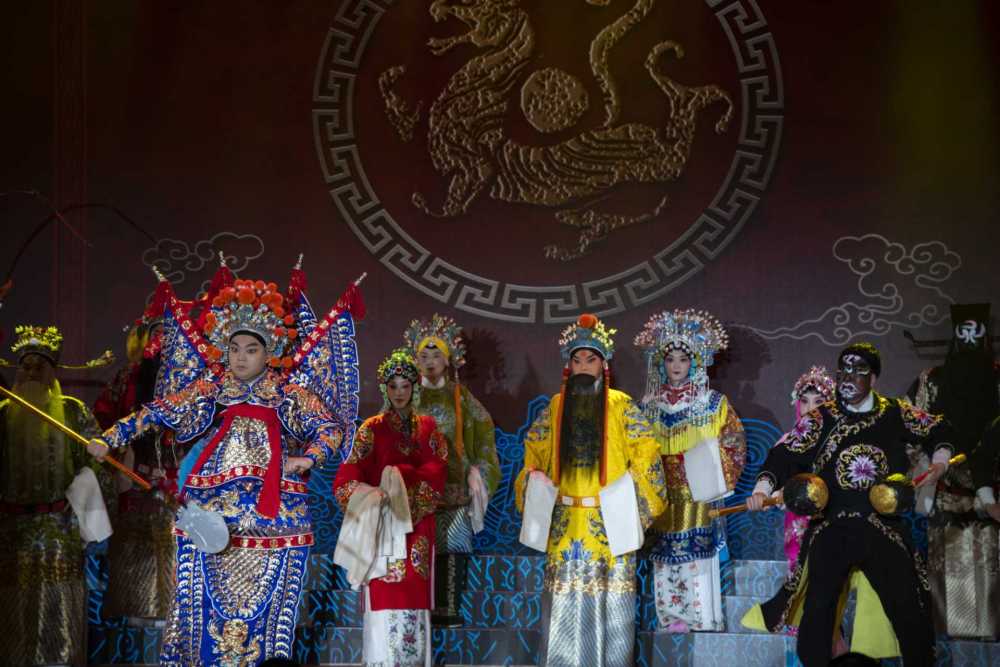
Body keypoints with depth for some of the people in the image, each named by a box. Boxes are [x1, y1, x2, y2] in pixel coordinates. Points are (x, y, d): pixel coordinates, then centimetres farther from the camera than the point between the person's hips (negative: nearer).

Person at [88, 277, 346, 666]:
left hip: (272, 514, -1)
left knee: (263, 598, -1)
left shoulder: (289, 393, 6)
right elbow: (158, 414, 7)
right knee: (208, 601, 0)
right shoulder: (209, 389, 9)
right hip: (210, 513, 1)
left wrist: (309, 458, -16)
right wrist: (109, 440, -1)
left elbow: (331, 428, 3)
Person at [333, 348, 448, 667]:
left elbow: (438, 470, 1)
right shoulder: (372, 429, 3)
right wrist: (372, 492, -26)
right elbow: (346, 478, -7)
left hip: (417, 527, 3)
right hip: (383, 523, -3)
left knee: (415, 599, 0)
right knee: (385, 601, -9)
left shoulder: (427, 427, 13)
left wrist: (399, 474, -13)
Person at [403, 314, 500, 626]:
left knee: (453, 545, -8)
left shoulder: (461, 396, 12)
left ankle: (449, 609, -6)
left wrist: (478, 471, 1)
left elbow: (482, 431, 11)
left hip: (455, 484, 1)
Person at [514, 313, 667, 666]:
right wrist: (534, 478, 5)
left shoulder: (620, 406, 2)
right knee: (565, 600, 0)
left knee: (609, 601, -3)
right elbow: (534, 452, 20)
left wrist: (633, 493, -10)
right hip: (564, 522, 2)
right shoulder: (555, 408, 10)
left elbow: (645, 453, 0)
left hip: (610, 521, -2)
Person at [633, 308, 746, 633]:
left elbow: (733, 447, -1)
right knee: (665, 577, 4)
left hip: (699, 504, -4)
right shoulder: (650, 406, 12)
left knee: (699, 571, -10)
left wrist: (716, 482, -12)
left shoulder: (714, 404, 2)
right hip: (662, 503, 4)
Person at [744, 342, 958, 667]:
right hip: (831, 530, -1)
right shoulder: (820, 418, 2)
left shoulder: (895, 413, 6)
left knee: (909, 609, 3)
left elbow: (938, 430, 19)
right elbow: (786, 454, -7)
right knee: (818, 609, -3)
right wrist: (762, 489, -21)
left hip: (884, 530, 1)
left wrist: (940, 461, 2)